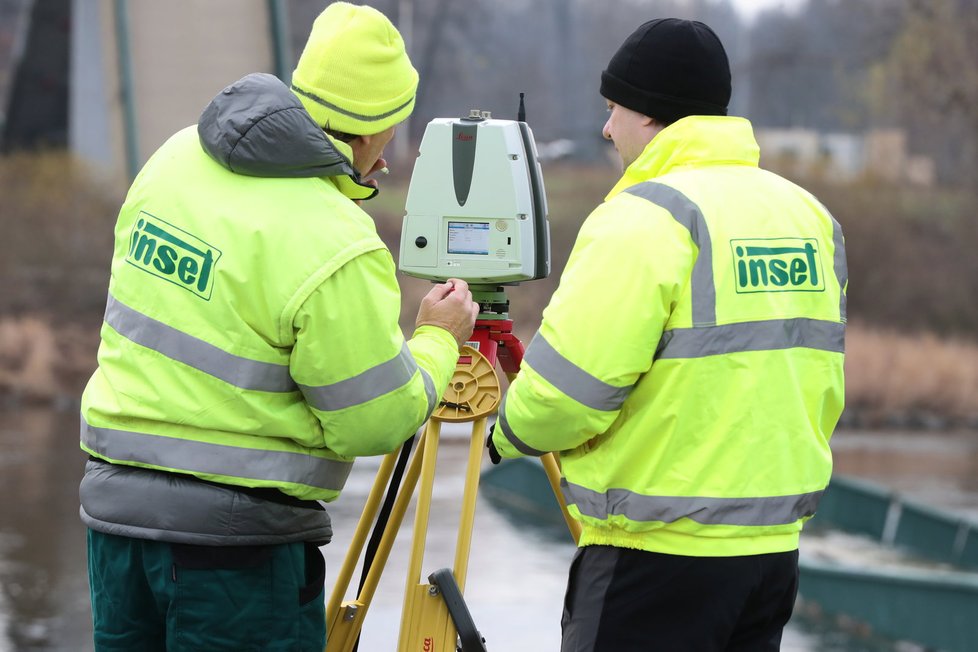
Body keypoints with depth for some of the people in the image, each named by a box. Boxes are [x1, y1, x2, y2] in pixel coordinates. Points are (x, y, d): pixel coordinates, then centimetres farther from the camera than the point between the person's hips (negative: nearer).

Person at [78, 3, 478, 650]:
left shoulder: (176, 157, 2)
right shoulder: (336, 251, -19)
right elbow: (373, 422, -12)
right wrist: (438, 341, 6)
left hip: (117, 500, 7)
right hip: (237, 535, -7)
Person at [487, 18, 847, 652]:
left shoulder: (646, 217, -14)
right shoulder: (810, 215, 11)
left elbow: (569, 385, -17)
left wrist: (509, 433, 3)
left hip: (658, 556, -8)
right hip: (775, 550, 8)